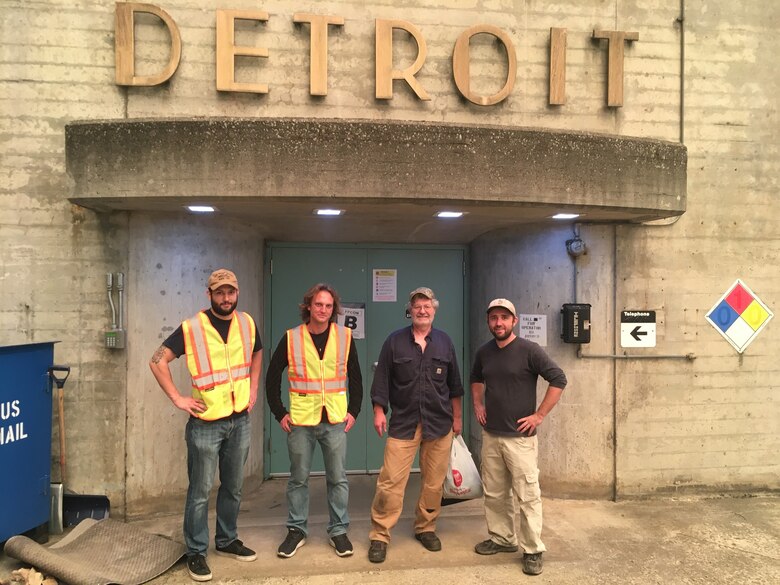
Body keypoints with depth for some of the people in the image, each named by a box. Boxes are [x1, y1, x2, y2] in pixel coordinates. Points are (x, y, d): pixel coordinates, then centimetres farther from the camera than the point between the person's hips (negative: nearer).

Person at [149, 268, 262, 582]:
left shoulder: (247, 324, 1)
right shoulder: (191, 328, -12)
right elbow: (157, 361, -10)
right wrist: (178, 399, -13)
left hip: (240, 420, 4)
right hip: (205, 423, -4)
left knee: (233, 486, 17)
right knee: (200, 490, 5)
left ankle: (227, 540, 35)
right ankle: (196, 552, 22)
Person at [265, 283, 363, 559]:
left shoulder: (345, 337, 0)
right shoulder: (291, 338, -3)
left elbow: (355, 377, 8)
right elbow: (272, 377, 3)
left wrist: (353, 411, 2)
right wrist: (280, 413, -1)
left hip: (335, 420, 1)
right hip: (300, 420, 0)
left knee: (338, 478, 9)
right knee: (298, 478, 11)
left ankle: (338, 530, 24)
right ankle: (297, 530, 28)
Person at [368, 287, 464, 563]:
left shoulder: (445, 342, 8)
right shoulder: (395, 341, 1)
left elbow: (454, 384, 13)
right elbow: (382, 378, 3)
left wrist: (457, 417, 13)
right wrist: (379, 411, -4)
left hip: (439, 423, 2)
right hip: (403, 422, -2)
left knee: (434, 482, 9)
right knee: (390, 481, -5)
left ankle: (426, 528, 29)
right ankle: (379, 536, 9)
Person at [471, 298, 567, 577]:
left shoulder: (529, 350, -12)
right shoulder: (483, 352, 5)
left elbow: (559, 379, -13)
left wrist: (539, 415, -13)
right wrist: (478, 405, 11)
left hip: (519, 437, -5)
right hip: (490, 435, 5)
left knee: (527, 496, 1)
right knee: (494, 493, 15)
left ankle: (533, 550, 15)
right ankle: (502, 538, 31)